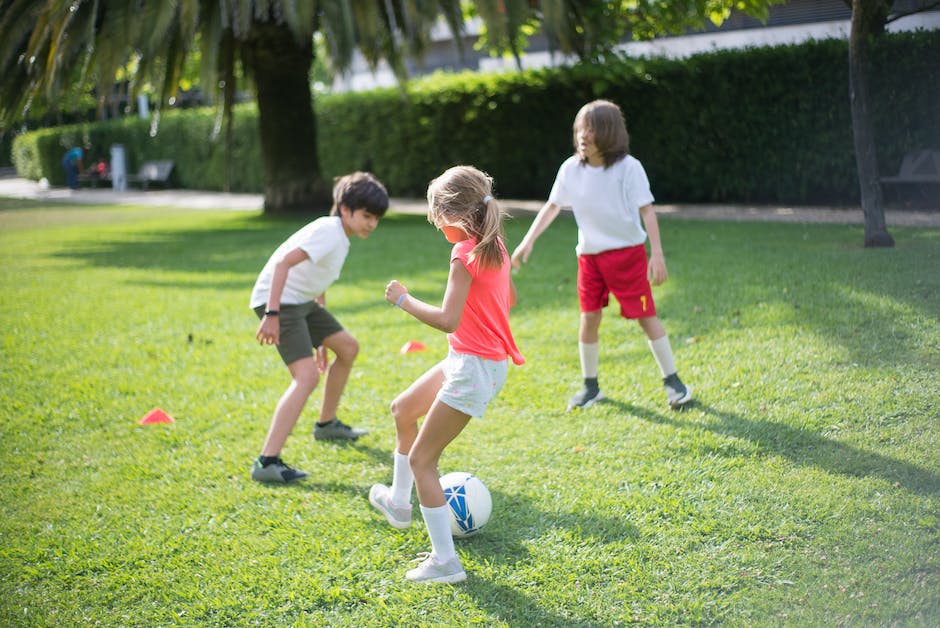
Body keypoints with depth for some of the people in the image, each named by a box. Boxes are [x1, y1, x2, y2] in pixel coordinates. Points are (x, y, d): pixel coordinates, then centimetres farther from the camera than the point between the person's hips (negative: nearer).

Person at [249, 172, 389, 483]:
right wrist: (272, 314, -35)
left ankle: (327, 424, 38)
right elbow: (283, 262, -29)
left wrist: (322, 338, 27)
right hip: (279, 301, -10)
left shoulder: (340, 237, 15)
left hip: (302, 301, 10)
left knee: (348, 347, 21)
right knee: (307, 375, -23)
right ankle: (267, 462, -30)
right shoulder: (328, 232, -17)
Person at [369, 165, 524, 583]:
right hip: (466, 358, 10)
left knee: (421, 459, -3)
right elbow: (509, 299, 20)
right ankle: (400, 503, 42)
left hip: (474, 368, -10)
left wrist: (403, 299, -18)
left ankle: (445, 561, 1)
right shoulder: (495, 245, 5)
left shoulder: (465, 254, -22)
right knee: (403, 410, 26)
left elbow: (448, 320, -30)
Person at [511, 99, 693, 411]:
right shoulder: (571, 169, -2)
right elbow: (552, 207, 9)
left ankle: (672, 381, 9)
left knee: (646, 316, -2)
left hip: (627, 252, -4)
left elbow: (647, 211, -13)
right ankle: (590, 386, 19)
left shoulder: (628, 167, -13)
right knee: (589, 318, 5)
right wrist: (528, 241, 3)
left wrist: (657, 253, -19)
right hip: (589, 254, 4)